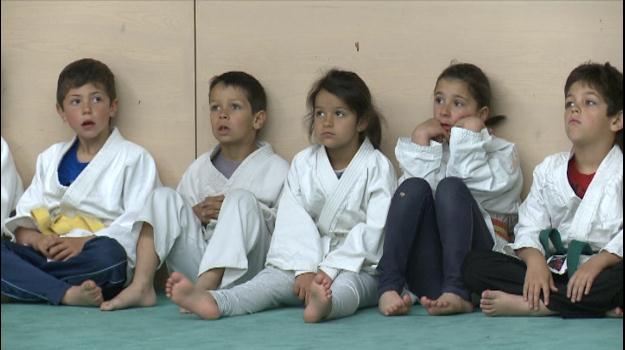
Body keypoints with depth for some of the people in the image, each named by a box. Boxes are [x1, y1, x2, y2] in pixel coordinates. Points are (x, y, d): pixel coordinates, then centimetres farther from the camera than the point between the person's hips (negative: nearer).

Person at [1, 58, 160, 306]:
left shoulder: (133, 158, 7)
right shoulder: (51, 158, 23)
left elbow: (137, 223, -5)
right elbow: (23, 215, 15)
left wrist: (85, 242, -18)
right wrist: (34, 238, -9)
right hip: (48, 253, 4)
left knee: (109, 253, -38)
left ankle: (28, 283, -26)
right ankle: (66, 294, -35)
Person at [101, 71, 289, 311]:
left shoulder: (275, 169, 5)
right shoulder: (200, 168, 19)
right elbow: (174, 214, 18)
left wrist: (235, 210, -13)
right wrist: (196, 215, -3)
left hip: (244, 268, -4)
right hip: (196, 261, 4)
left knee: (241, 198, -26)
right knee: (163, 196, -8)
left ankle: (204, 288, -40)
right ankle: (141, 286, -23)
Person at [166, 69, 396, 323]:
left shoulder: (377, 167, -1)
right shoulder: (303, 163, 10)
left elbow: (375, 229, -11)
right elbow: (295, 222, -1)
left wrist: (330, 270, -20)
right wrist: (304, 270, -17)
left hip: (359, 266, -4)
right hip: (309, 260, 4)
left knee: (346, 284, -37)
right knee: (272, 278, -23)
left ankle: (324, 304, -73)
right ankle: (212, 302, -50)